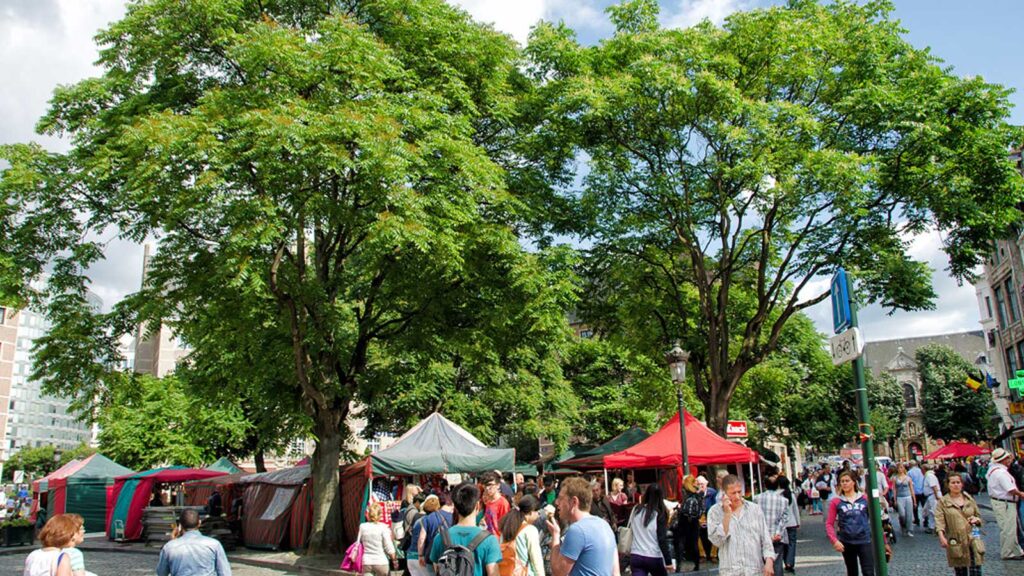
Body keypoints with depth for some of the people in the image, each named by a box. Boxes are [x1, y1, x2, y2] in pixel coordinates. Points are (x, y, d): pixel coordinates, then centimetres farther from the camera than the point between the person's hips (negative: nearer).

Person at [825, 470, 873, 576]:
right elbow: (829, 524, -2)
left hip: (864, 541, -1)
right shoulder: (836, 502, -2)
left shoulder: (865, 498, 0)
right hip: (846, 543, 1)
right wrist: (835, 541, -15)